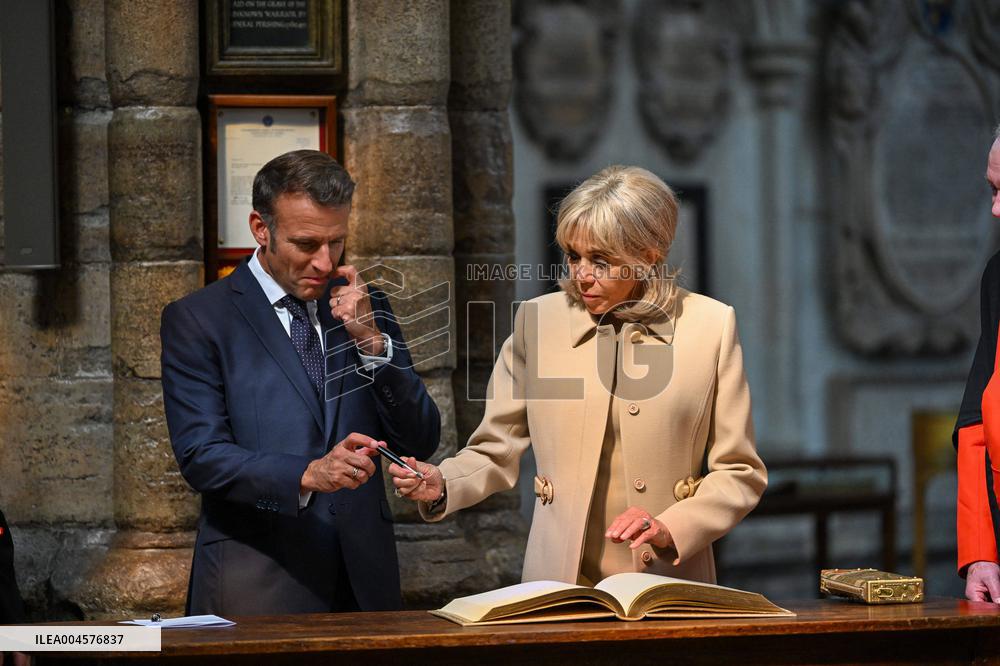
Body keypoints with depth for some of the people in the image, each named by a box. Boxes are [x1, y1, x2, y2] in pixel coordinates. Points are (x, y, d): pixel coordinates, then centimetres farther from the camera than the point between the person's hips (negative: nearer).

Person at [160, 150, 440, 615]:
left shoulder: (363, 309, 11)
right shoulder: (196, 320, -2)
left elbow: (420, 443, 6)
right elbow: (200, 456, -11)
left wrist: (373, 341, -7)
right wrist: (308, 474, -26)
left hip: (363, 580, 4)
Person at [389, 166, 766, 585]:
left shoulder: (710, 326, 4)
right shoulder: (538, 319, 8)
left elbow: (739, 474, 7)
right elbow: (496, 452, 13)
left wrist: (671, 528, -8)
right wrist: (441, 486, -6)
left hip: (671, 583, -1)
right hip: (561, 581, 1)